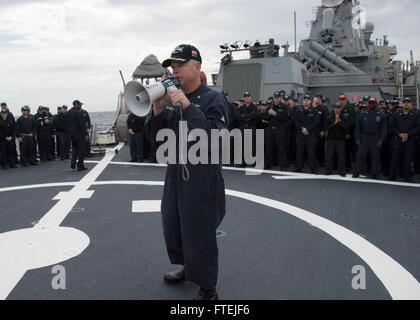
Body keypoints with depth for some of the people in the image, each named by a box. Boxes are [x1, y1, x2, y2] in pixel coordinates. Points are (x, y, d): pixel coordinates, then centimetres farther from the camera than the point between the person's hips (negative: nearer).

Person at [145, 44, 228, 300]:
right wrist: (158, 109, -9)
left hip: (203, 178, -7)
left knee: (200, 235, 2)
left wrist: (187, 106, -24)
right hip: (175, 175, 8)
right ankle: (188, 269, 46)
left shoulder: (213, 99, -10)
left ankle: (208, 289, 22)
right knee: (174, 228, 21)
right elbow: (154, 135, 8)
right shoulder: (172, 100, 9)